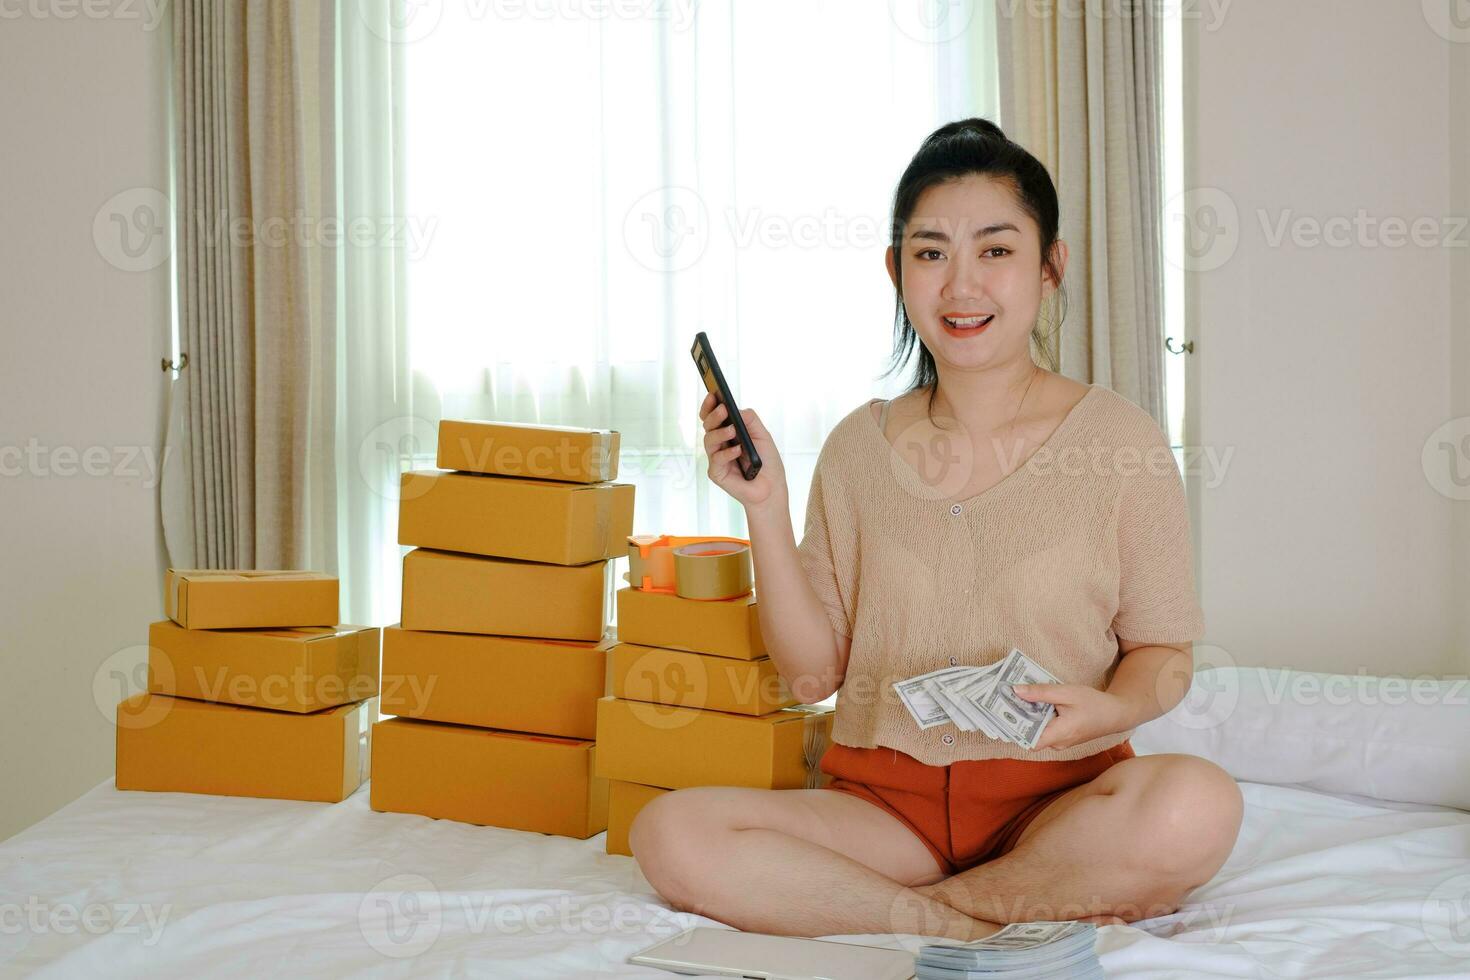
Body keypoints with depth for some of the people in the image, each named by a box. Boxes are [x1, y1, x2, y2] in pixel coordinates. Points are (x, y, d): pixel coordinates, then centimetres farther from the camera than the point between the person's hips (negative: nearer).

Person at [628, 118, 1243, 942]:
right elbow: (812, 672, 6)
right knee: (670, 834, -23)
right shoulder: (859, 447, 7)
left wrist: (1107, 708, -18)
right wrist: (766, 507, -4)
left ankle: (937, 904, -13)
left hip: (1057, 795, -2)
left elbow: (1165, 651, 4)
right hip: (886, 797, 2)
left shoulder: (1120, 440, 0)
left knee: (1199, 806, -34)